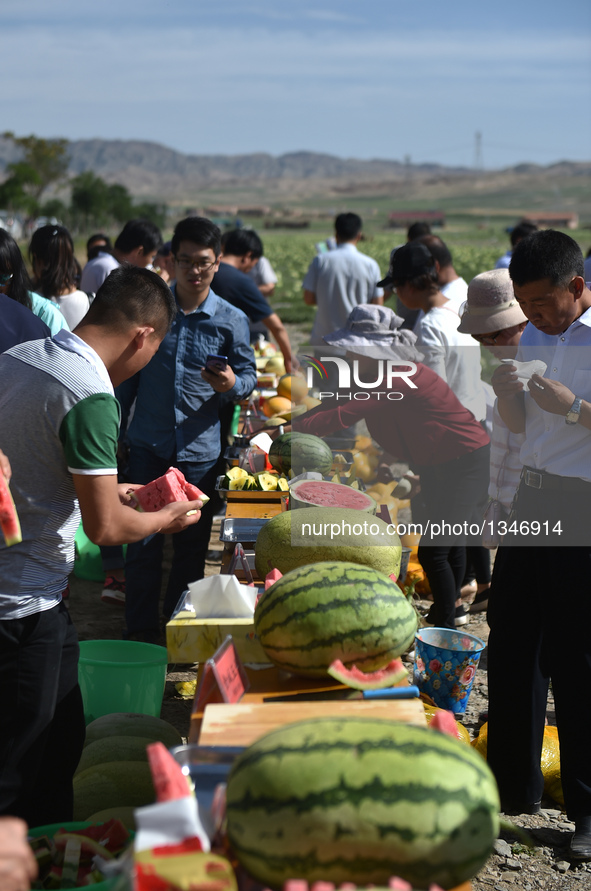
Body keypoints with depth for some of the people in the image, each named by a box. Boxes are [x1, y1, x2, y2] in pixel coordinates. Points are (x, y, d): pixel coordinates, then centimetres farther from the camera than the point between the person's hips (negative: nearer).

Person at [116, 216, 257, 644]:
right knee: (143, 539, 1)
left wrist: (232, 384, -18)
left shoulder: (232, 320, -1)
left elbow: (249, 375, 6)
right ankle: (141, 629, 14)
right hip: (148, 445, 0)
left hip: (201, 449, 0)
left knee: (193, 543, 9)